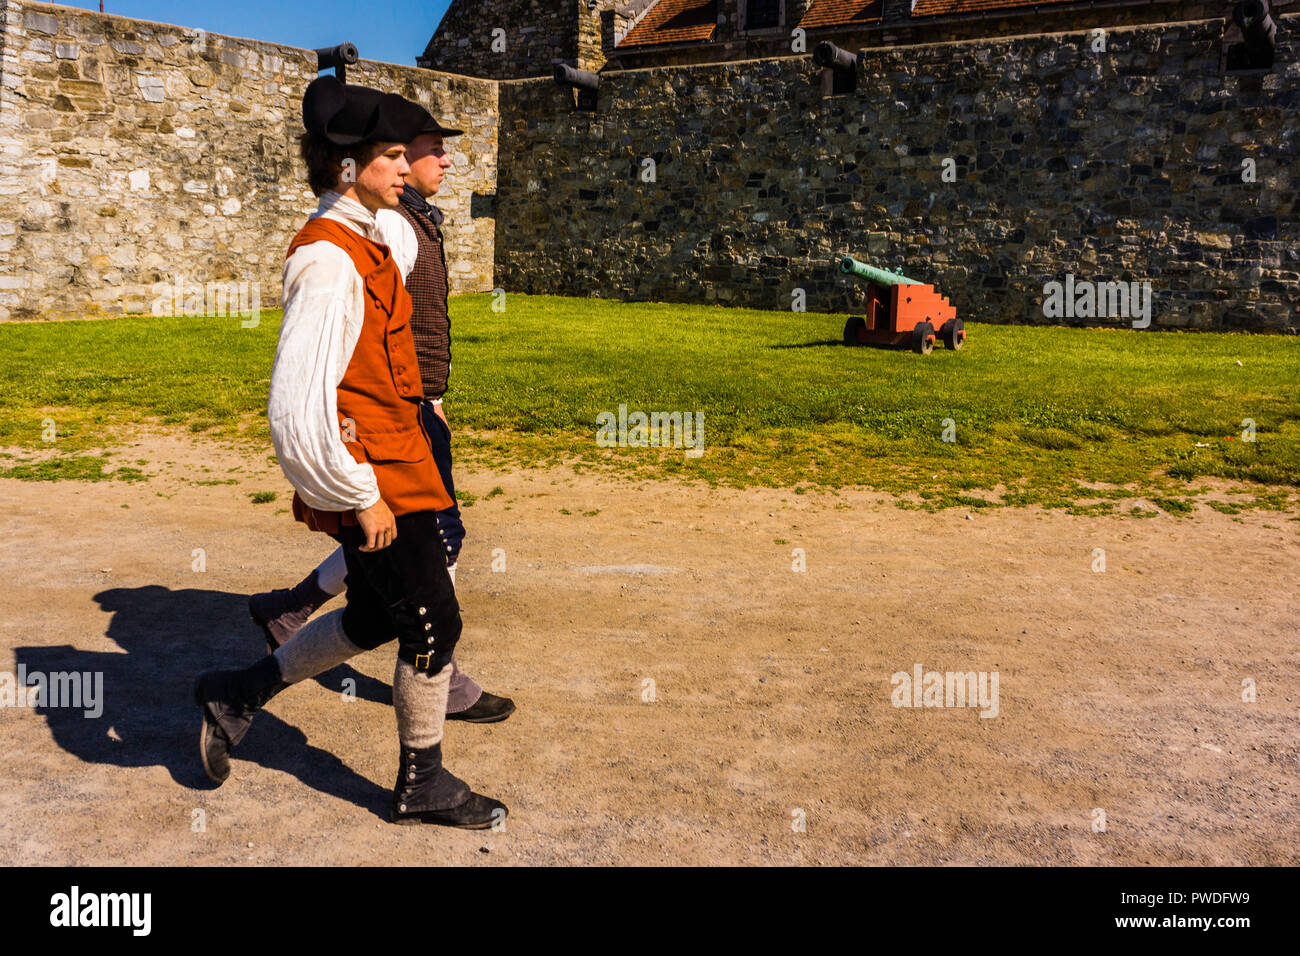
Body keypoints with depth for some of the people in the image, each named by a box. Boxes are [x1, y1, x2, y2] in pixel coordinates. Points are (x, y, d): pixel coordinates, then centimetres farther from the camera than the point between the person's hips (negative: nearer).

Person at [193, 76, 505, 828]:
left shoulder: (358, 246, 11)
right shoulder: (330, 260, -21)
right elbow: (297, 410, -28)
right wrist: (362, 498, -21)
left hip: (391, 467, 10)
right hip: (374, 478, -10)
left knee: (375, 621, 21)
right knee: (434, 625, 4)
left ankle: (237, 696, 36)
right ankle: (423, 784, 24)